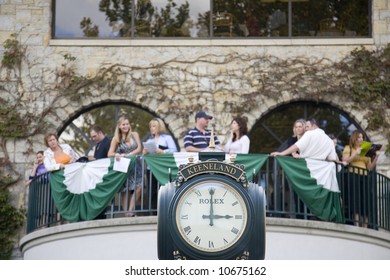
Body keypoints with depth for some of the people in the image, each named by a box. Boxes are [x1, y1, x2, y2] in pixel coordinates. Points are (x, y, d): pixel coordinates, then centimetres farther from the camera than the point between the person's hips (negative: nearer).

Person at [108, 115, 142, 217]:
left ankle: (131, 211, -12)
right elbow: (110, 154, -2)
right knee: (125, 190, -3)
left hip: (136, 165, 1)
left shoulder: (134, 135, 9)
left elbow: (139, 149, 0)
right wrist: (116, 155, -25)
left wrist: (128, 154, -15)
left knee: (138, 187, -16)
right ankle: (126, 213, -3)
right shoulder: (116, 139, 4)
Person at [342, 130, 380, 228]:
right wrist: (356, 154, -11)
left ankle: (365, 228, -4)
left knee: (366, 204, -3)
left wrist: (376, 157, 3)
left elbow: (370, 167, 17)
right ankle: (357, 226, -16)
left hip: (365, 177, 5)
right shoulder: (348, 148, 11)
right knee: (356, 202, -12)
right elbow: (345, 161, -4)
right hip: (353, 176, -5)